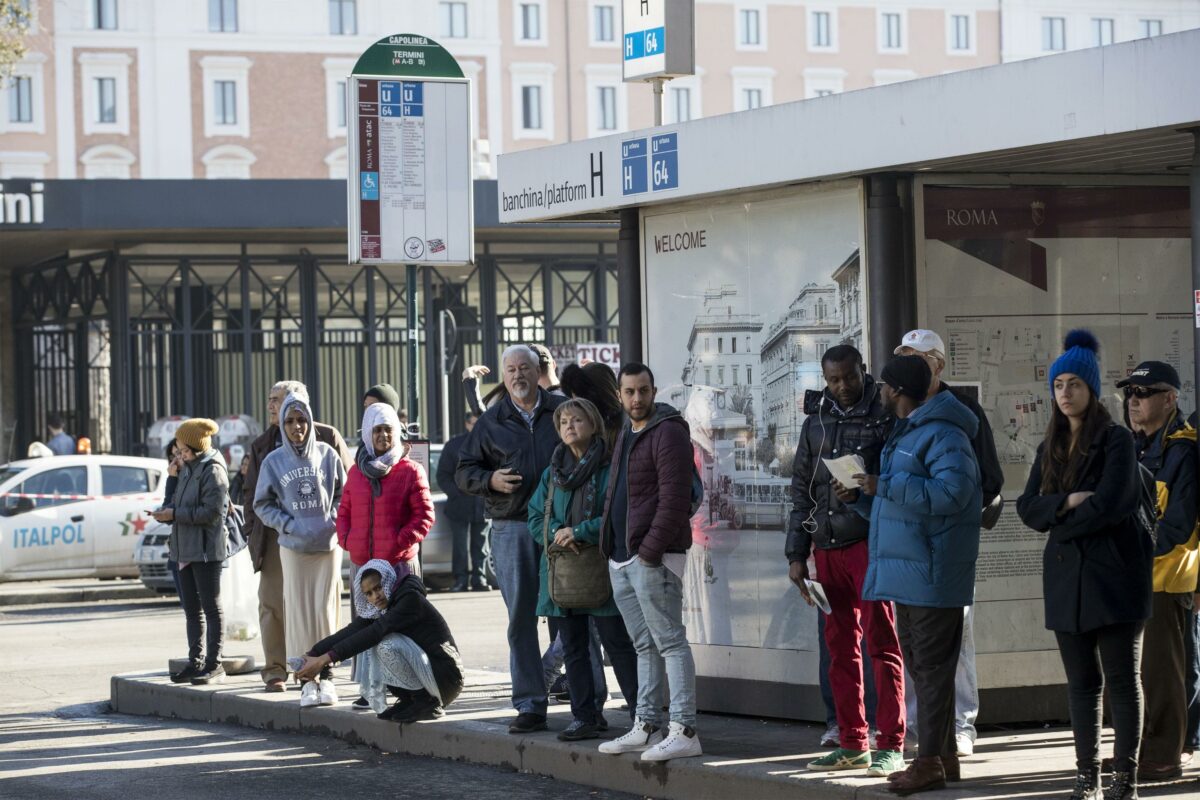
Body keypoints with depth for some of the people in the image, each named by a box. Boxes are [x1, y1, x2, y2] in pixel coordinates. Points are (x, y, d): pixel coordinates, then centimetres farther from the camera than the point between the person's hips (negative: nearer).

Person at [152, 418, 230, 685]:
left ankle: (214, 665, -2)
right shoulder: (188, 468, 15)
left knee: (211, 608, -4)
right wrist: (166, 510, 0)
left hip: (206, 550, -9)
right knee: (191, 609, 12)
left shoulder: (213, 471, -12)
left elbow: (212, 511, -19)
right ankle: (196, 662, 18)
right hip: (186, 550, 9)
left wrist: (175, 514, -18)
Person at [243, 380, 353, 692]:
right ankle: (275, 669, 1)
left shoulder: (327, 437, 3)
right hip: (276, 535, 2)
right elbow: (250, 491, 18)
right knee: (272, 602, -3)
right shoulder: (262, 445, 14)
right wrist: (255, 529, 7)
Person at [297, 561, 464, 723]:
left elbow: (374, 633, -28)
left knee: (387, 643, -27)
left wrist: (326, 658, -33)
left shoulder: (411, 599, -18)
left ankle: (427, 703, -13)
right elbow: (348, 633, -6)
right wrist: (311, 655, -22)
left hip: (445, 677, -8)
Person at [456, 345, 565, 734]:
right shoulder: (491, 422, 11)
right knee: (521, 618, -1)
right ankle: (530, 705, 2)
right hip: (512, 529, 1)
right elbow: (464, 471, 14)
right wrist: (490, 480, -7)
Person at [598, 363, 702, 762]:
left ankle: (683, 732, -11)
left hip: (653, 558, -10)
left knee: (669, 642, -10)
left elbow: (674, 500, -19)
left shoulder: (668, 433, -12)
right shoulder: (626, 433, 18)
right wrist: (611, 545, 15)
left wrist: (649, 551, -20)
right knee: (645, 646, 13)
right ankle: (647, 727, 17)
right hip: (622, 559, 10)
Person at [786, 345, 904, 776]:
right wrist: (796, 554, 12)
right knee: (840, 647, 8)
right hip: (828, 547, 6)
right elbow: (802, 492, 16)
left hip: (871, 543, -6)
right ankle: (852, 744, 15)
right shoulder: (816, 425, 14)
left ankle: (890, 745, -3)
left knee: (881, 642, -5)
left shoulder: (884, 418, -2)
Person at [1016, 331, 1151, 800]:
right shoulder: (1050, 448, 15)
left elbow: (1107, 506, -16)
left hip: (1113, 572, -6)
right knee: (1081, 681, 8)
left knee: (1122, 680, -2)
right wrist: (1069, 503, -12)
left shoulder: (1116, 441, -5)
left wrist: (1056, 519, -4)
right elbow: (1027, 507, 6)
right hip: (1065, 575, 6)